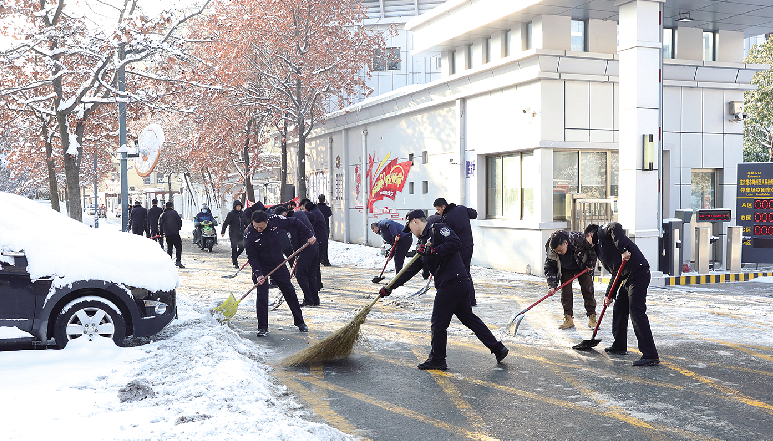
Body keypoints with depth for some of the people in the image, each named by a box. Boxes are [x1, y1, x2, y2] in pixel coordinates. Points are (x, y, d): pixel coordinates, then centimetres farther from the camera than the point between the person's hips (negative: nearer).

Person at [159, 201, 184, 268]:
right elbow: (180, 221, -2)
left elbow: (160, 224, 10)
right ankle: (178, 261, -10)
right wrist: (179, 228, 15)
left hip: (167, 234, 4)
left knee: (169, 248, 12)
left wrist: (162, 233, 21)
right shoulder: (174, 213, -2)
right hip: (175, 234, -4)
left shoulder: (163, 214, 9)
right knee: (179, 247, 0)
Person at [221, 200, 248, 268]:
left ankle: (234, 257, 29)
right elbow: (225, 223, -8)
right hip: (233, 234, -5)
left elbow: (246, 223, 22)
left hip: (241, 234, 5)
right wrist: (222, 232, -13)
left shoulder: (242, 213, 9)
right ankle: (235, 263, 1)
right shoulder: (231, 214, -7)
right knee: (234, 248, -5)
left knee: (242, 247, 3)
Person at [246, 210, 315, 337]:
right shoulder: (249, 235, -23)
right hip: (261, 267, -2)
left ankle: (300, 322, 22)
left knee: (289, 292, 8)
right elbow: (252, 257, -17)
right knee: (262, 295, -10)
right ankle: (263, 327, 2)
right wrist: (258, 274, -27)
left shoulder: (275, 221, -20)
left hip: (278, 264, 2)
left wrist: (309, 235, -5)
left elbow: (294, 224, -4)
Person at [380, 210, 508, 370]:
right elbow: (410, 270, 25)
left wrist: (433, 251, -18)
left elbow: (456, 243, -19)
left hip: (452, 283, -10)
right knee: (469, 318, 15)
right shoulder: (424, 242, 23)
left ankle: (437, 360, 13)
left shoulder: (437, 229, -3)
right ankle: (498, 348, 20)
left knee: (439, 322, 1)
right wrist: (390, 287, 23)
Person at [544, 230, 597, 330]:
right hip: (565, 270, 2)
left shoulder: (579, 239, -37)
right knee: (565, 292, -7)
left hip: (583, 267, -1)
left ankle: (592, 317, 6)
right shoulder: (550, 251, -29)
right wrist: (552, 286, -29)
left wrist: (590, 264, -15)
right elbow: (550, 268, -19)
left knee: (587, 290, -3)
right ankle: (568, 319, -1)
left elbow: (593, 248, -19)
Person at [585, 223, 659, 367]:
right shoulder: (600, 247, 28)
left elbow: (616, 227, -20)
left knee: (637, 313, -14)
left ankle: (651, 356, -15)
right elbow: (615, 273, 26)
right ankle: (619, 346, 34)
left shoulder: (602, 232, 4)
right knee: (618, 310, 20)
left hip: (638, 272, -10)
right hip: (626, 278, 10)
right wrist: (610, 295, 19)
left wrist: (623, 250, -28)